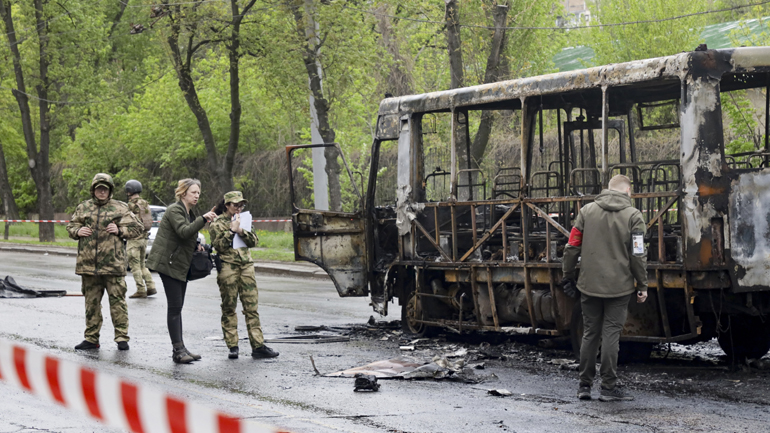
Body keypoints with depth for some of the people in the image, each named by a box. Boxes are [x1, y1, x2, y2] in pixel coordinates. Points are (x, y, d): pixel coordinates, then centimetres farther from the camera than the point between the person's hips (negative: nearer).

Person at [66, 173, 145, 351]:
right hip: (88, 263, 3)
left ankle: (122, 338, 1)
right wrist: (77, 231, 2)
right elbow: (70, 226, 23)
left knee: (117, 300, -4)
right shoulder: (83, 208, 12)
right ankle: (91, 339, 16)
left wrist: (119, 230, -7)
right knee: (91, 302, 9)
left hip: (113, 262, -3)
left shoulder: (120, 208, 4)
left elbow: (138, 228, 7)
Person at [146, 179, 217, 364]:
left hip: (180, 265, 9)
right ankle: (178, 350, -12)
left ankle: (180, 349, 11)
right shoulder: (174, 210, -11)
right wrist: (203, 219, -34)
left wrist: (196, 246, 9)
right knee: (175, 306, -11)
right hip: (168, 263, -9)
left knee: (177, 306, 10)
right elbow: (183, 231, -28)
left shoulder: (189, 213, 18)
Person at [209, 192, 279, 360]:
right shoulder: (217, 223, 2)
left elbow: (254, 241, 7)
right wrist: (232, 230, -13)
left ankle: (258, 346, -5)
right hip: (227, 267, -4)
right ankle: (232, 347, 3)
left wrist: (241, 231, -9)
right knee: (229, 308, -1)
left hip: (246, 266, 4)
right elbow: (219, 245, -9)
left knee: (251, 307, -2)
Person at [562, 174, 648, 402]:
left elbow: (572, 246, 4)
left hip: (590, 286, 3)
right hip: (619, 287, -3)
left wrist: (568, 275, 14)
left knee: (590, 334, 12)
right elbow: (638, 255, -7)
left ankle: (584, 385, 15)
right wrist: (642, 285, 1)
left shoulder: (587, 211, 4)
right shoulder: (633, 216, -5)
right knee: (611, 335, 0)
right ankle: (609, 387, 1)